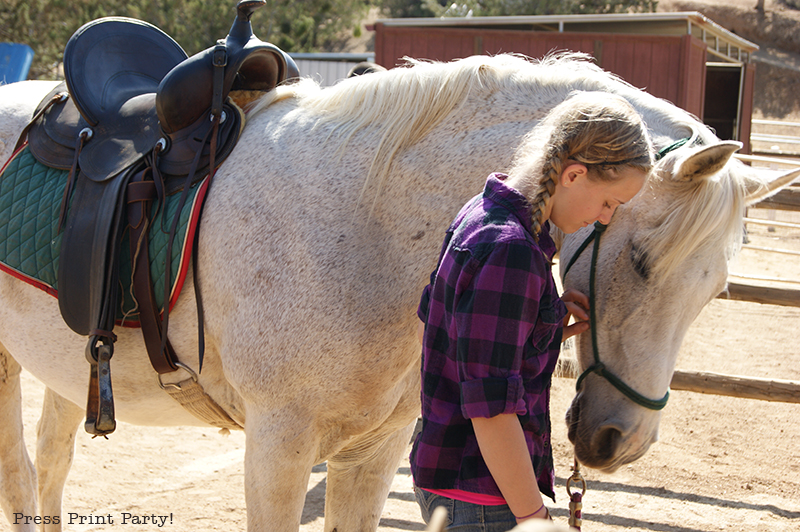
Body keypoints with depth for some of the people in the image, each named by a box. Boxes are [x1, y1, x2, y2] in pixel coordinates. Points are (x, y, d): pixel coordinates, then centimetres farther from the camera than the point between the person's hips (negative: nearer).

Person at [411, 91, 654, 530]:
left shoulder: (483, 214, 6)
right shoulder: (511, 252, -23)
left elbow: (431, 321, 19)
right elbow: (490, 407, -25)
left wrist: (545, 325, 9)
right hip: (481, 496, -10)